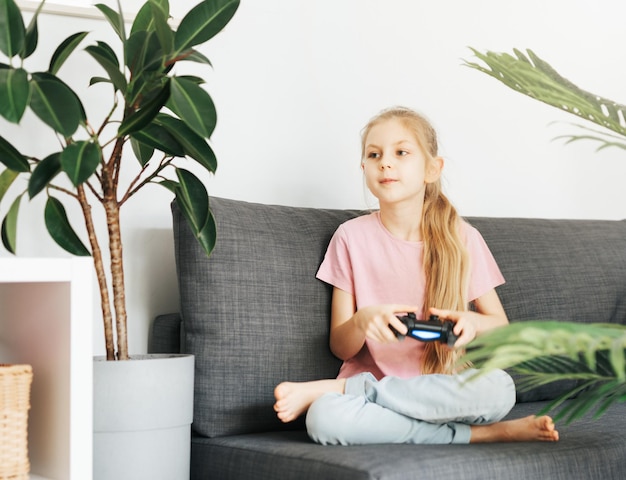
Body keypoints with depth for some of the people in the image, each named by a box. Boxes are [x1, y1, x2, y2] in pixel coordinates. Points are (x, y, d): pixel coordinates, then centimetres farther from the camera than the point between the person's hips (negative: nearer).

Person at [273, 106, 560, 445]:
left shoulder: (462, 239, 2)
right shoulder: (352, 237, 1)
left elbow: (502, 327, 9)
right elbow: (340, 347, 2)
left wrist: (472, 322, -15)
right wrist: (361, 321, -22)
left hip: (443, 388, 2)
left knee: (498, 387, -33)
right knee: (324, 417, -35)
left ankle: (337, 388, -17)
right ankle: (483, 435, -22)